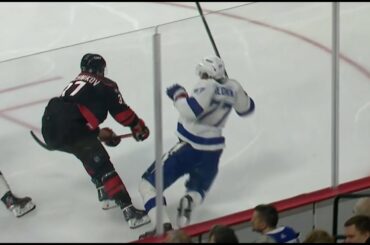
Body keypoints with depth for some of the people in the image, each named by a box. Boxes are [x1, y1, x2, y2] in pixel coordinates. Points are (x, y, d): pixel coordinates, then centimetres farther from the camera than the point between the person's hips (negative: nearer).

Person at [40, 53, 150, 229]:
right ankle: (128, 210, -15)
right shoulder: (105, 85, 12)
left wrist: (99, 134, 44)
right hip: (70, 130, -8)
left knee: (90, 153, 32)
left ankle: (105, 192, 36)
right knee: (101, 165, -7)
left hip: (49, 130, 8)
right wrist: (139, 127, 22)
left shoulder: (75, 83, 33)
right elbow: (121, 111, 8)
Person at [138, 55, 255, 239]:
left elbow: (190, 111, -29)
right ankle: (190, 201, -5)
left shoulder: (207, 86, -17)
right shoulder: (233, 87, 3)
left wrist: (178, 95, -13)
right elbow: (246, 108, 21)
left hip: (189, 148, -7)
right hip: (212, 153, 7)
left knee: (148, 184, -2)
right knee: (198, 189, 32)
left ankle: (163, 226, -20)